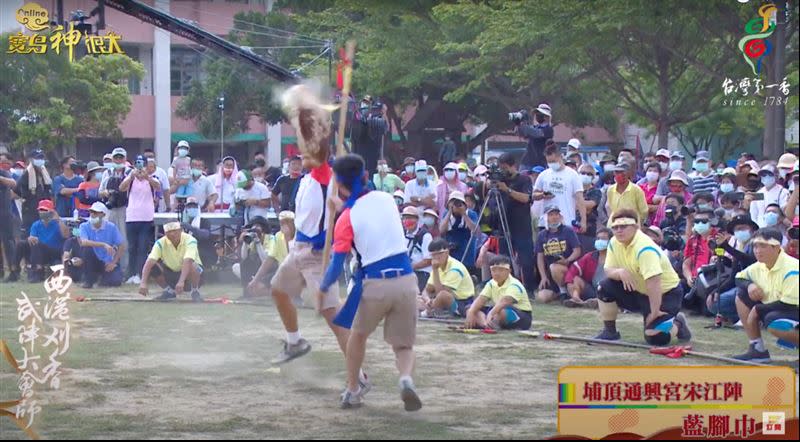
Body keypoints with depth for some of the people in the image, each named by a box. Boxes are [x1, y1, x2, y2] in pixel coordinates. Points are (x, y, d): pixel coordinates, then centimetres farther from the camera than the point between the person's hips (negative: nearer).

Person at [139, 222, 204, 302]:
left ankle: (195, 292, -10)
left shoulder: (189, 240, -24)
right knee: (152, 266, -22)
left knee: (192, 266, -38)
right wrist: (143, 283, -43)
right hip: (171, 273, 3)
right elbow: (149, 262, -28)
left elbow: (187, 262, -40)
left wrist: (181, 281, -55)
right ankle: (169, 291, -1)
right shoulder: (161, 243, -16)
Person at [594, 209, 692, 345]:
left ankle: (677, 324, 11)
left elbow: (653, 283, -36)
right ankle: (610, 332, 5)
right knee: (604, 288, -11)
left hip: (665, 292, -7)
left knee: (655, 337, -23)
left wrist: (654, 312, -34)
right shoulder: (614, 243, -5)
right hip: (638, 291, 7)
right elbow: (608, 270, -4)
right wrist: (620, 272, -27)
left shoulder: (644, 248, -31)